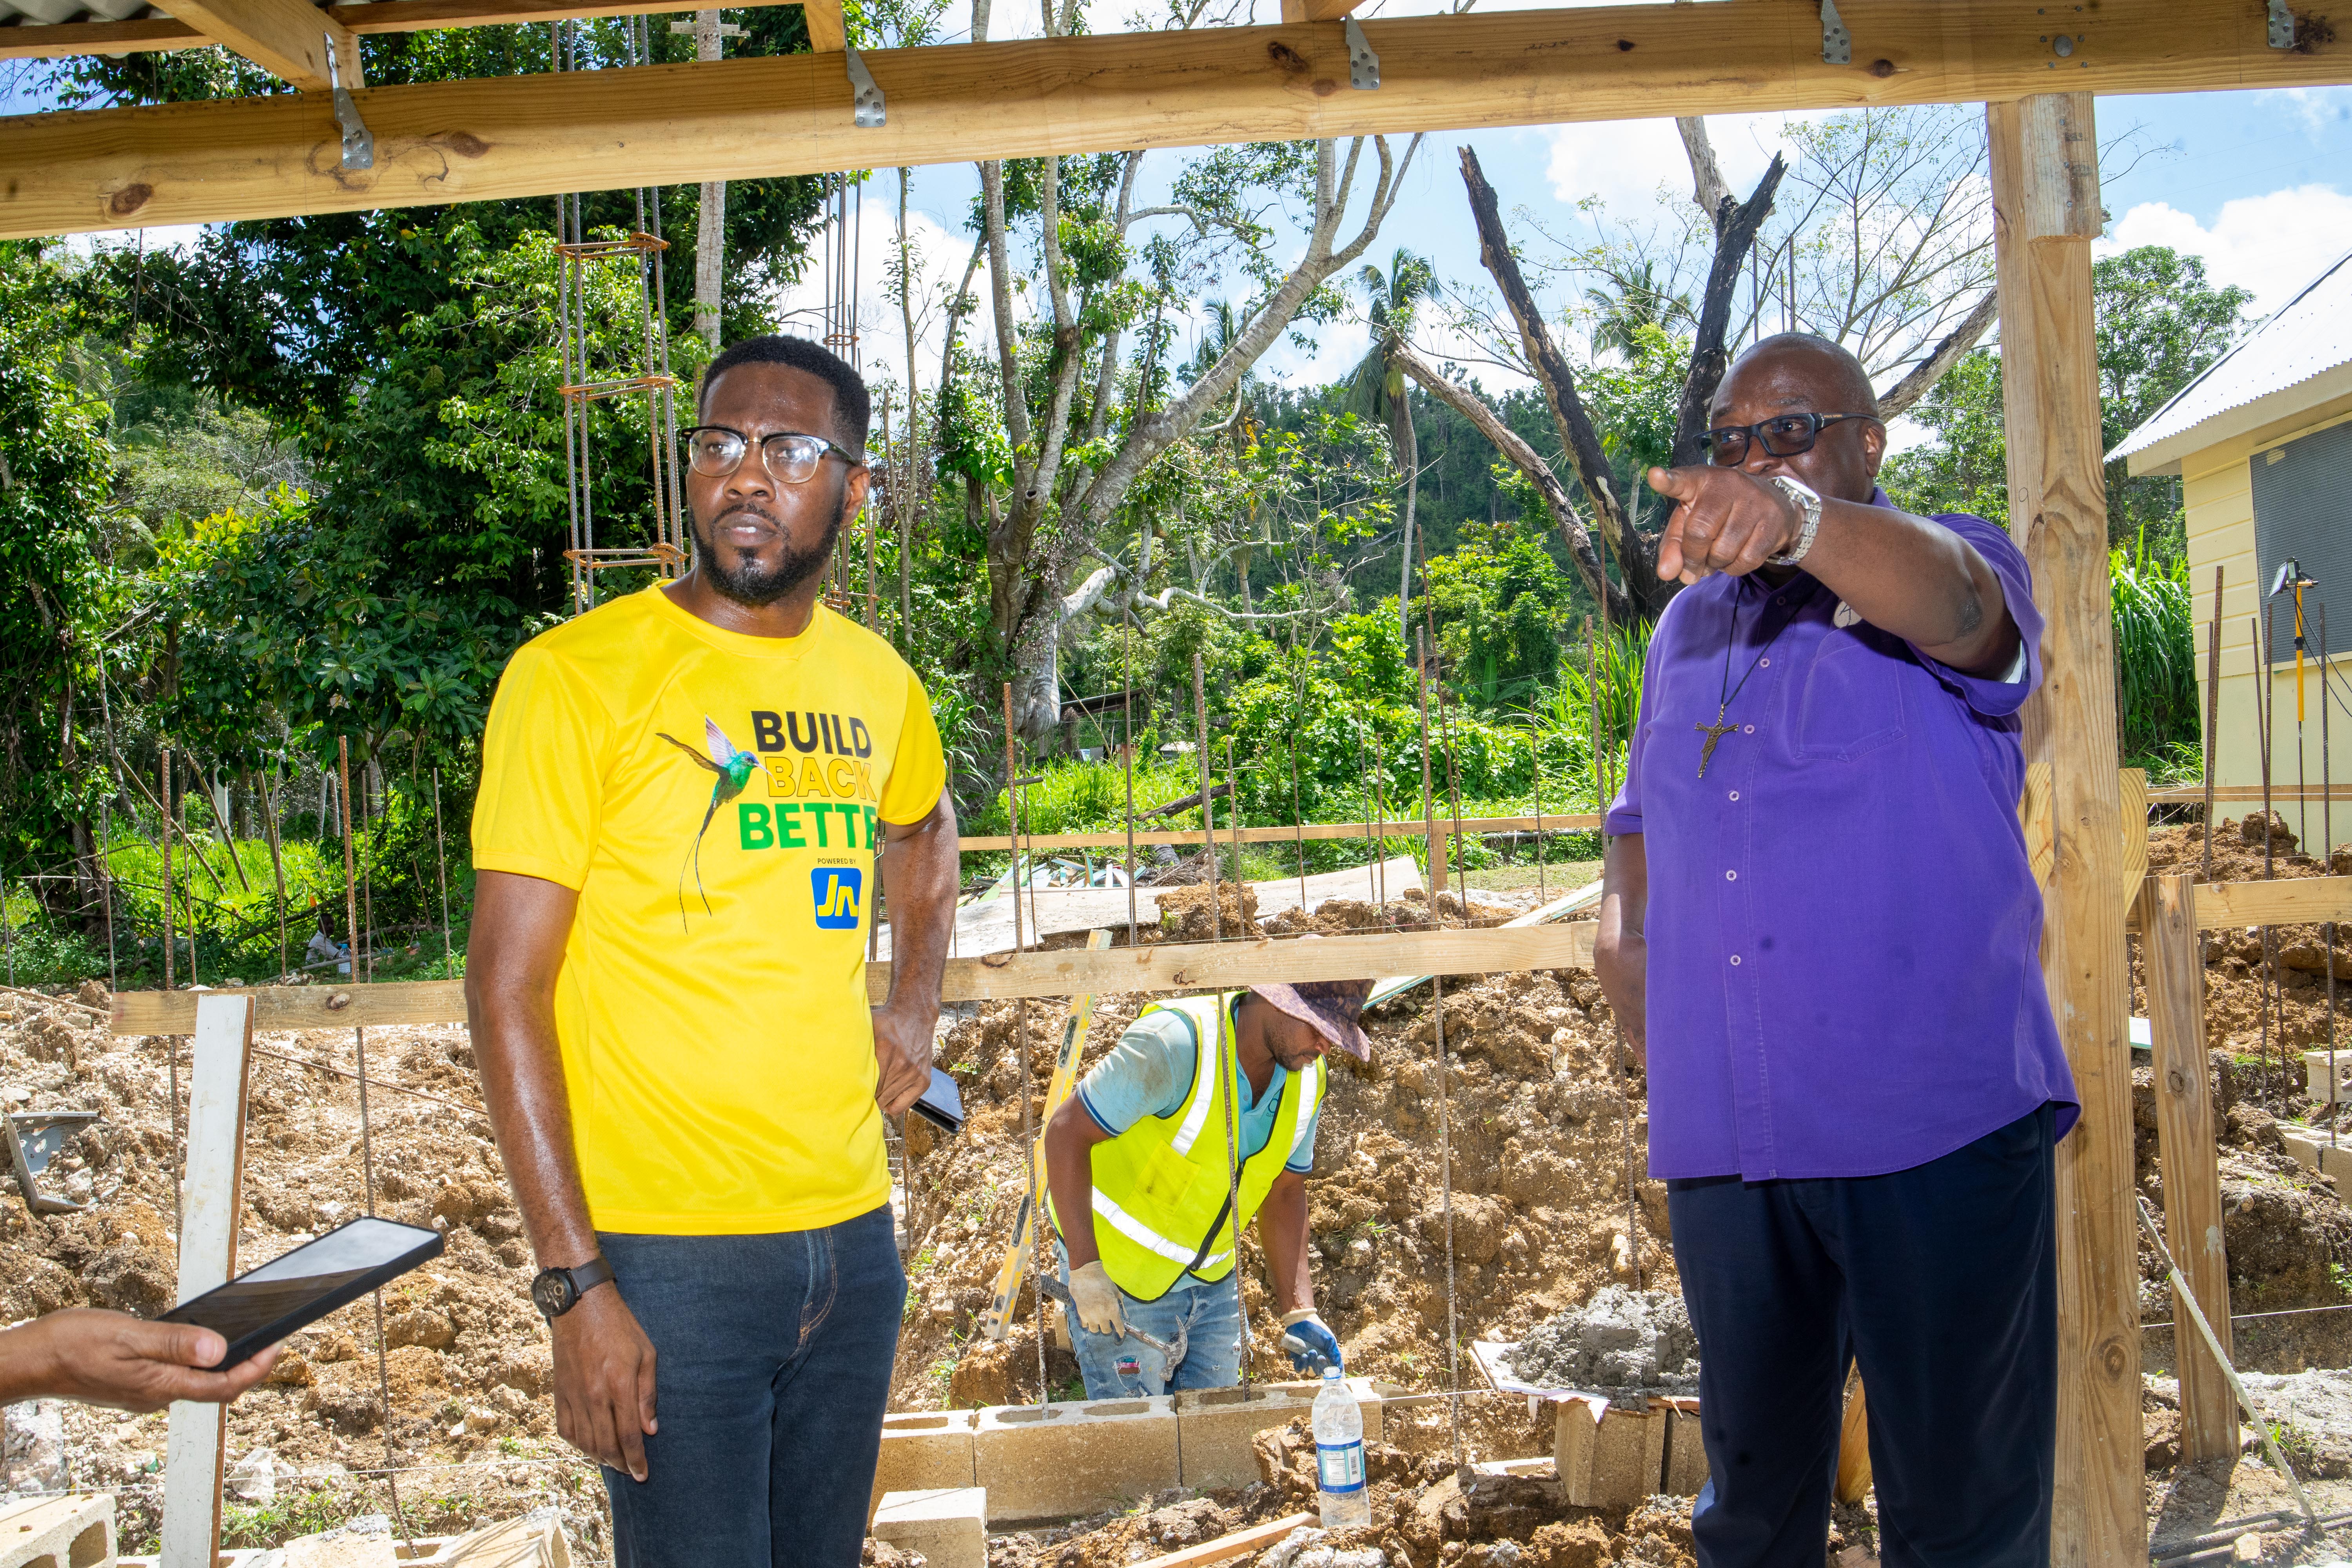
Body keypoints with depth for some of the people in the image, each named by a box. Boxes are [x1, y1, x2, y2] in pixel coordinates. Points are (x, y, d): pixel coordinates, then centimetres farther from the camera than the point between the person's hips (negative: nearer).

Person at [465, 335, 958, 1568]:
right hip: (666, 1252, -5)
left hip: (854, 1230, 6)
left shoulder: (876, 681, 6)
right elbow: (506, 993, -12)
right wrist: (575, 1285, -16)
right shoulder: (574, 676, -11)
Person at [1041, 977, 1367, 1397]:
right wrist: (1085, 1269, -27)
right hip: (1117, 1279, -6)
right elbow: (1067, 1132, -26)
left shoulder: (1308, 1078, -6)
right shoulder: (1177, 1043, -29)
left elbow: (1283, 1192, 4)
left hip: (1213, 1280, 7)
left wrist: (1300, 1313, -5)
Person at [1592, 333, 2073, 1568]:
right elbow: (1643, 815, 27)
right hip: (1723, 1136, 5)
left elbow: (1952, 602, -27)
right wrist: (1622, 921, 5)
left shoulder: (1948, 572, -1)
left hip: (1940, 1124, -5)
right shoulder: (1688, 627, 17)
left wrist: (1797, 521, -48)